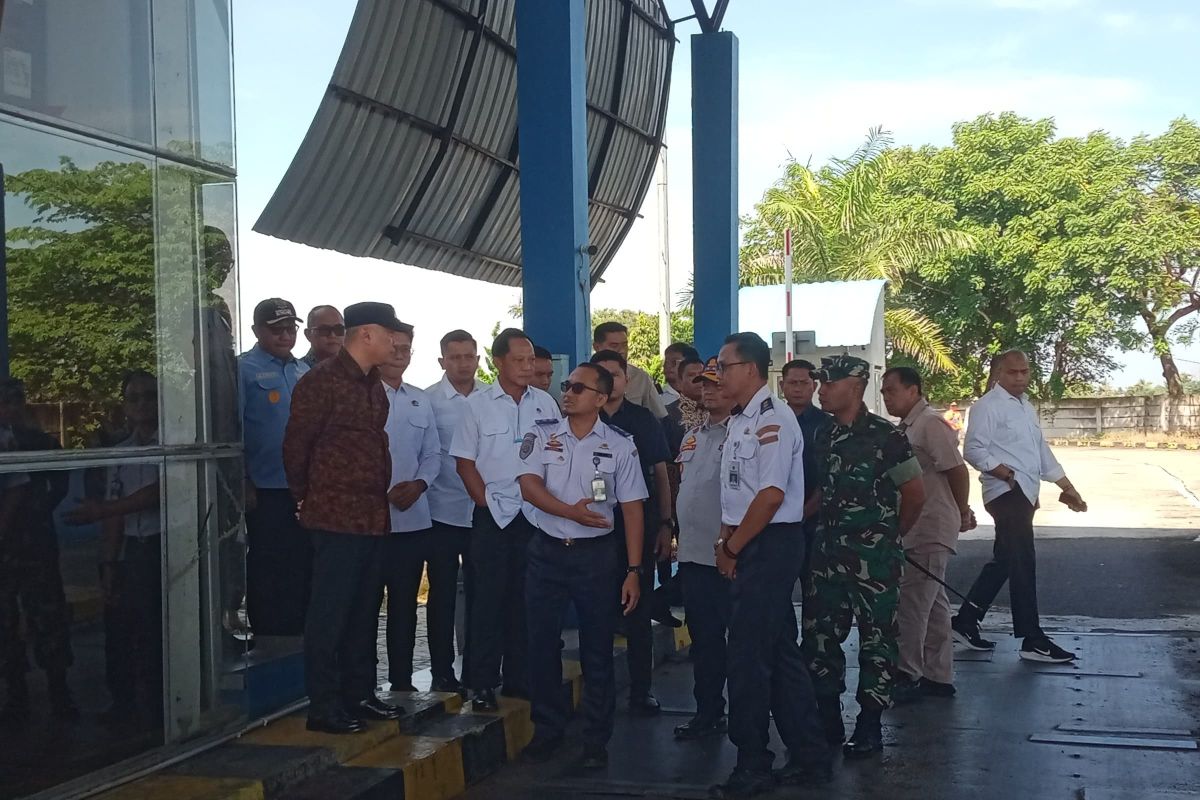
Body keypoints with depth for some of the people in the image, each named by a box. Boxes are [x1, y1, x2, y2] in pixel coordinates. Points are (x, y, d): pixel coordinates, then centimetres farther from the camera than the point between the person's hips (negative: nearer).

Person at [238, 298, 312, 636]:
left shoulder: (303, 371, 14)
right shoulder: (245, 369, -5)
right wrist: (245, 485, -13)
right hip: (267, 493, -6)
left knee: (302, 573, 13)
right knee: (269, 578, 2)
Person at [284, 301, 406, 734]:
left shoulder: (374, 386, 15)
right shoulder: (321, 381, -10)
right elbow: (296, 444, -6)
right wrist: (307, 499, 4)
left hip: (372, 516, 8)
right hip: (336, 516, -8)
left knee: (363, 610, 14)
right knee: (330, 613, -2)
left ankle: (360, 694, 24)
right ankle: (323, 707, 6)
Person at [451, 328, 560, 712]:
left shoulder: (545, 403, 5)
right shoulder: (478, 404, -2)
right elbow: (464, 462, -1)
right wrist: (486, 502, -6)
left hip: (536, 513, 3)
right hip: (493, 514, -2)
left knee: (526, 597, 8)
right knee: (488, 597, 0)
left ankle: (518, 677, 18)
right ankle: (482, 683, 7)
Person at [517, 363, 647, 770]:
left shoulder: (620, 444, -3)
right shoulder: (542, 434, 0)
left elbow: (632, 509, -2)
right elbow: (529, 486, -10)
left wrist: (633, 571, -7)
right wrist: (572, 512, -26)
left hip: (596, 554, -1)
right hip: (547, 551, 1)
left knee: (597, 649, 5)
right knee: (542, 644, 7)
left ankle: (596, 739, 18)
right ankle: (547, 729, 23)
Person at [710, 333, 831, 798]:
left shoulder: (772, 420, -15)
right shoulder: (740, 420, 14)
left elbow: (771, 495, -21)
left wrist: (732, 547, -13)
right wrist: (726, 541, 6)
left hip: (770, 545, -10)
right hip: (748, 548, 10)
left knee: (748, 656, -4)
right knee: (780, 653, 13)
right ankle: (809, 758, 23)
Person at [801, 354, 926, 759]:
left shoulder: (885, 436, -12)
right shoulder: (825, 438, 8)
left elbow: (914, 494, -7)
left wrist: (890, 535, 4)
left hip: (874, 557, -7)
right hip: (829, 551, 7)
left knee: (876, 639, 4)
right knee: (820, 635, 9)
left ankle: (870, 726, 14)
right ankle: (829, 721, 21)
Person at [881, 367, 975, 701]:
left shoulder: (930, 424, -16)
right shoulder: (907, 426, 13)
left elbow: (957, 470, -18)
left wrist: (962, 513, -5)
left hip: (929, 532, -10)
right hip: (915, 532, 10)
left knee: (911, 605, -5)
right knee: (932, 605, 14)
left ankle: (909, 676, 3)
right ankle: (938, 676, 22)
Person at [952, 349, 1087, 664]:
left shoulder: (1026, 407, 19)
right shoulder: (988, 406, -10)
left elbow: (1042, 451, 22)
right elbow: (974, 450, -17)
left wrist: (1067, 488, 19)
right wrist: (1005, 472, -26)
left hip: (1024, 494, 10)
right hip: (1007, 493, -9)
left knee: (1004, 561, 13)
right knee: (1022, 564, -8)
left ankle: (965, 621, 21)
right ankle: (1033, 641, -4)